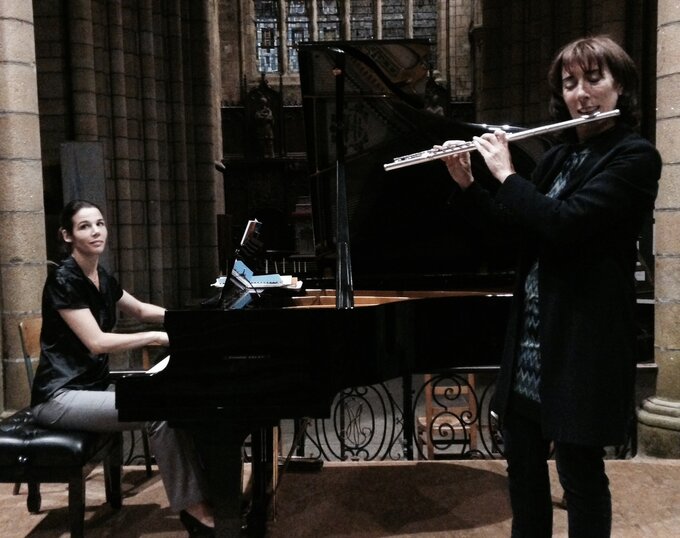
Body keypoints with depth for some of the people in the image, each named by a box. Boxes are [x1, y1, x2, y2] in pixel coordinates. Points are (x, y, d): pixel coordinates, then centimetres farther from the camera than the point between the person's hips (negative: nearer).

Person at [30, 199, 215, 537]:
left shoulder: (101, 278, 9)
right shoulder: (64, 280, -16)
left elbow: (141, 310, 25)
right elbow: (97, 342, -23)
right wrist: (159, 337, -22)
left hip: (93, 385, 8)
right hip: (60, 396, -8)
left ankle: (203, 496, -6)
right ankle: (193, 508, -11)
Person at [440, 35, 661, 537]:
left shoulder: (635, 157, -10)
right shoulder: (557, 157, 12)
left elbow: (565, 223, -24)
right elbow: (517, 233, 11)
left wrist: (507, 174, -13)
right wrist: (466, 185, 1)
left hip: (583, 337, -7)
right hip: (531, 334, 7)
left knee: (580, 468, 6)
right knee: (522, 460, 17)